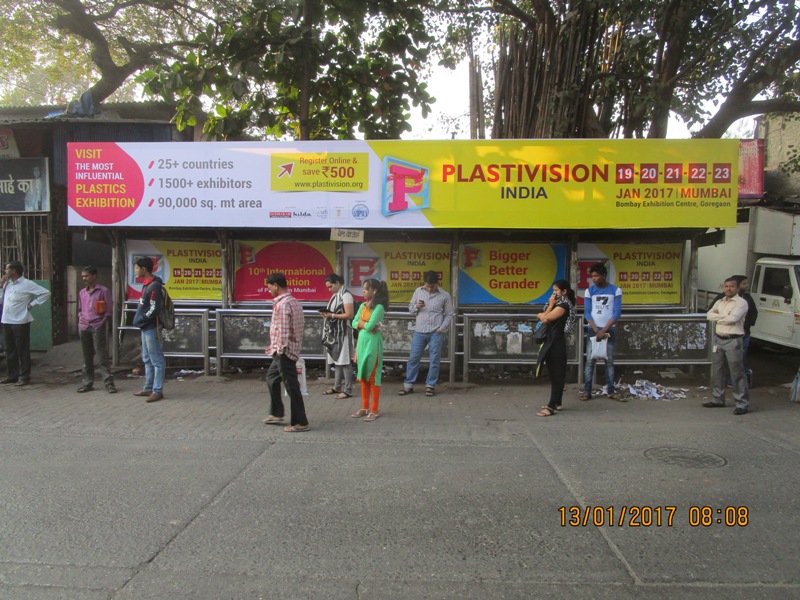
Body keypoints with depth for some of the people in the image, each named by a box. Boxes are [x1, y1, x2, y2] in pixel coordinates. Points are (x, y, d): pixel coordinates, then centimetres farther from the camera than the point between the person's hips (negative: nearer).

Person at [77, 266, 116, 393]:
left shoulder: (103, 291, -3)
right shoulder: (82, 292, 15)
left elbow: (109, 310, -5)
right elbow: (80, 309, 24)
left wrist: (102, 323, -11)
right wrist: (80, 319, 7)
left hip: (97, 327, -6)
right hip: (84, 327, 6)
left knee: (102, 357, -9)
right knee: (87, 357, 10)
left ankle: (108, 383, -8)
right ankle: (88, 382, 16)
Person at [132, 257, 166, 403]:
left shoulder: (154, 286, -16)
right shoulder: (146, 285, 14)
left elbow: (154, 309, -22)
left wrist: (140, 320, -14)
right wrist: (138, 320, 9)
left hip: (152, 328, -10)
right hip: (146, 328, 10)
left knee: (157, 360, -4)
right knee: (147, 360, 16)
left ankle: (157, 391, 0)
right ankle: (148, 388, 26)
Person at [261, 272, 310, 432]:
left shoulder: (282, 304, -19)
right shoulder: (293, 301, 12)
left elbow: (282, 331, -24)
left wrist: (279, 350, -15)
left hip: (284, 351, -10)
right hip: (288, 350, 10)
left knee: (291, 386, -3)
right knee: (271, 378, 23)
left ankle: (301, 423, 5)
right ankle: (276, 414, 32)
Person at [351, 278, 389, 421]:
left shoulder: (379, 307, -13)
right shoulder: (362, 305, 10)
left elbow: (369, 326, -20)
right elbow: (354, 323, 7)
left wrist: (360, 322, -3)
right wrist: (365, 325, -10)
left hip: (373, 343, -8)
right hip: (361, 342, 8)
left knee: (373, 376, -2)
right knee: (362, 376, 12)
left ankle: (375, 410, 7)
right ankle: (365, 407, 22)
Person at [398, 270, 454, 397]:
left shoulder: (445, 295, -2)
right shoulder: (418, 291, 5)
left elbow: (449, 314, 4)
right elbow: (410, 308, 11)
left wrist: (442, 327, -9)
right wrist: (416, 307, -11)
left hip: (435, 332, -2)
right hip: (419, 331, 2)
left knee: (434, 360, 3)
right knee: (413, 358, 4)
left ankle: (430, 385, 15)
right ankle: (408, 385, 13)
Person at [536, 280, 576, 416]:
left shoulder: (563, 305, -13)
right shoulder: (557, 304, 17)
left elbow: (546, 318, -20)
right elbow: (542, 316, 8)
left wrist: (541, 315, -1)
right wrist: (550, 306, -3)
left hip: (556, 342, -10)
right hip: (550, 341, 10)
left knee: (557, 374, -7)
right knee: (555, 374, 14)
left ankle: (551, 407, -9)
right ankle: (557, 403, 21)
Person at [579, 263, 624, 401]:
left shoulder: (616, 290, -1)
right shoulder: (589, 291, 2)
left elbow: (617, 312, -5)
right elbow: (587, 312, 0)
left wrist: (604, 330, -12)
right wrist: (597, 330, -11)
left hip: (609, 330, -1)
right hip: (593, 330, 1)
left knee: (609, 361, 4)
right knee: (590, 360, -2)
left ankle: (611, 391, 10)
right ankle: (587, 391, 0)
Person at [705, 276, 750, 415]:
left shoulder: (741, 302, -6)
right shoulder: (719, 302, 14)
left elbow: (733, 318, -20)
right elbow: (709, 315, 0)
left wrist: (718, 318, -4)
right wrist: (725, 316, -13)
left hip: (733, 341, -7)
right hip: (719, 340, 7)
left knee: (737, 373, -5)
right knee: (716, 371, 12)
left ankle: (743, 404, -1)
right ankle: (718, 399, 24)